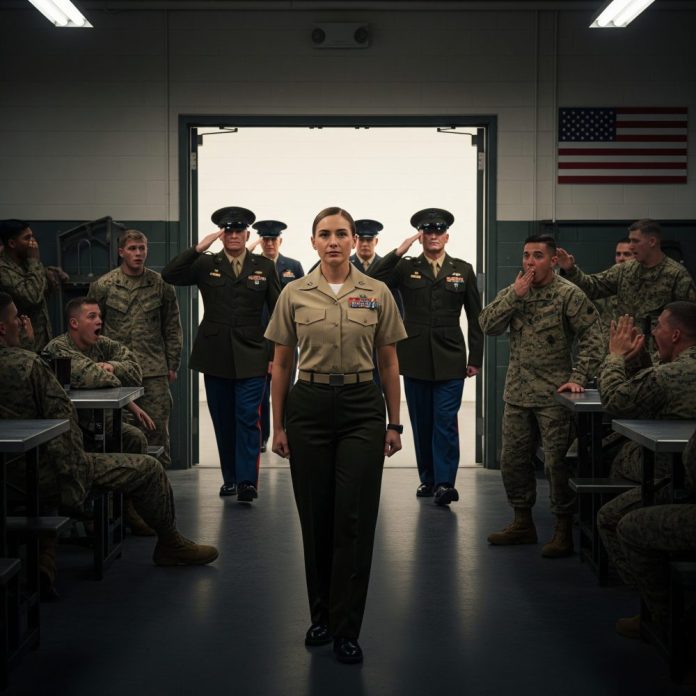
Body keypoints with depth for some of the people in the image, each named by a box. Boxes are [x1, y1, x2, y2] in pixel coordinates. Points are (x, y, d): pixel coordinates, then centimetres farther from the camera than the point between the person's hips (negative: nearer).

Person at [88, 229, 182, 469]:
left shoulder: (161, 285, 6)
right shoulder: (103, 285, 4)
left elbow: (172, 328, 10)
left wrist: (172, 365, 7)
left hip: (154, 371, 0)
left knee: (157, 428, 0)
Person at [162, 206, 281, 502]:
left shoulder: (264, 266, 4)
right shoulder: (205, 264, 5)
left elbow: (278, 310, 5)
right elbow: (168, 275, -9)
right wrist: (198, 248, -16)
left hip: (251, 355, -2)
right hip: (215, 355, 2)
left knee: (248, 418, -8)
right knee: (223, 420, 9)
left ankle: (247, 481, -8)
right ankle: (230, 478, 20)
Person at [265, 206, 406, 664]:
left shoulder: (378, 294, 1)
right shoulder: (295, 295, 1)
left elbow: (389, 362, 6)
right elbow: (282, 363, 6)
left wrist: (395, 423, 3)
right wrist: (278, 424, 4)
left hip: (361, 407, -1)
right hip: (309, 405, 1)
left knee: (355, 520, -4)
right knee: (316, 518, 7)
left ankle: (346, 630, 3)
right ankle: (321, 616, 25)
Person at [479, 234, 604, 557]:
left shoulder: (569, 294, -8)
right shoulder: (513, 291, 9)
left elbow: (593, 338, -10)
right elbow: (487, 325, -3)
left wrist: (578, 377, -16)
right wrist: (515, 295, -11)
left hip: (554, 396, -6)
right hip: (517, 394, 6)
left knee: (557, 463, -5)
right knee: (512, 460, 12)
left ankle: (564, 531, 6)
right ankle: (523, 523, 26)